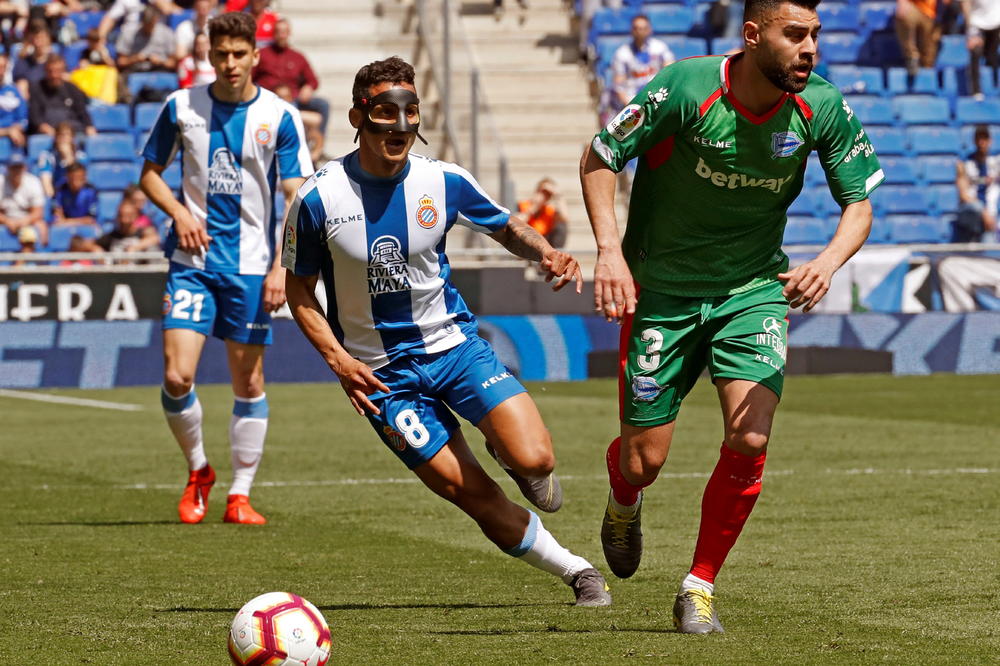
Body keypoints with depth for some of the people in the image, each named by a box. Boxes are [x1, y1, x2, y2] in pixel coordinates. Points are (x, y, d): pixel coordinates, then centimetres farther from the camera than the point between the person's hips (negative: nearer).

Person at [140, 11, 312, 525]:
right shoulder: (181, 107, 2)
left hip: (251, 266, -1)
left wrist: (281, 266, -14)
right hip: (192, 262, 1)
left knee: (249, 383, 3)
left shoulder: (280, 117, -3)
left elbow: (296, 198, -4)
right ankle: (198, 472, 14)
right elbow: (150, 172, 13)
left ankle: (240, 494, 15)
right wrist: (178, 212, -6)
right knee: (177, 377, -10)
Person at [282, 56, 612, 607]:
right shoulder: (319, 199, -12)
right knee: (475, 497, -8)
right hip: (383, 375, -1)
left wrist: (545, 253, -11)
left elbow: (505, 227, 10)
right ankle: (575, 571, 11)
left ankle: (504, 453, 19)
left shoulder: (444, 183, -6)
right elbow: (298, 290, 0)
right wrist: (338, 359, -13)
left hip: (454, 345, 2)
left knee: (534, 460, -18)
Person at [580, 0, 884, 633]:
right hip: (662, 290, -2)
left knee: (750, 439, -18)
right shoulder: (685, 89, -22)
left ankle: (700, 588, 2)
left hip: (755, 289, 2)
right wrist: (610, 251, -22)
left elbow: (859, 204, -4)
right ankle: (624, 499, 42)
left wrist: (827, 263, -24)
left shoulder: (823, 107, -13)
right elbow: (598, 158, -10)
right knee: (643, 461, 1)